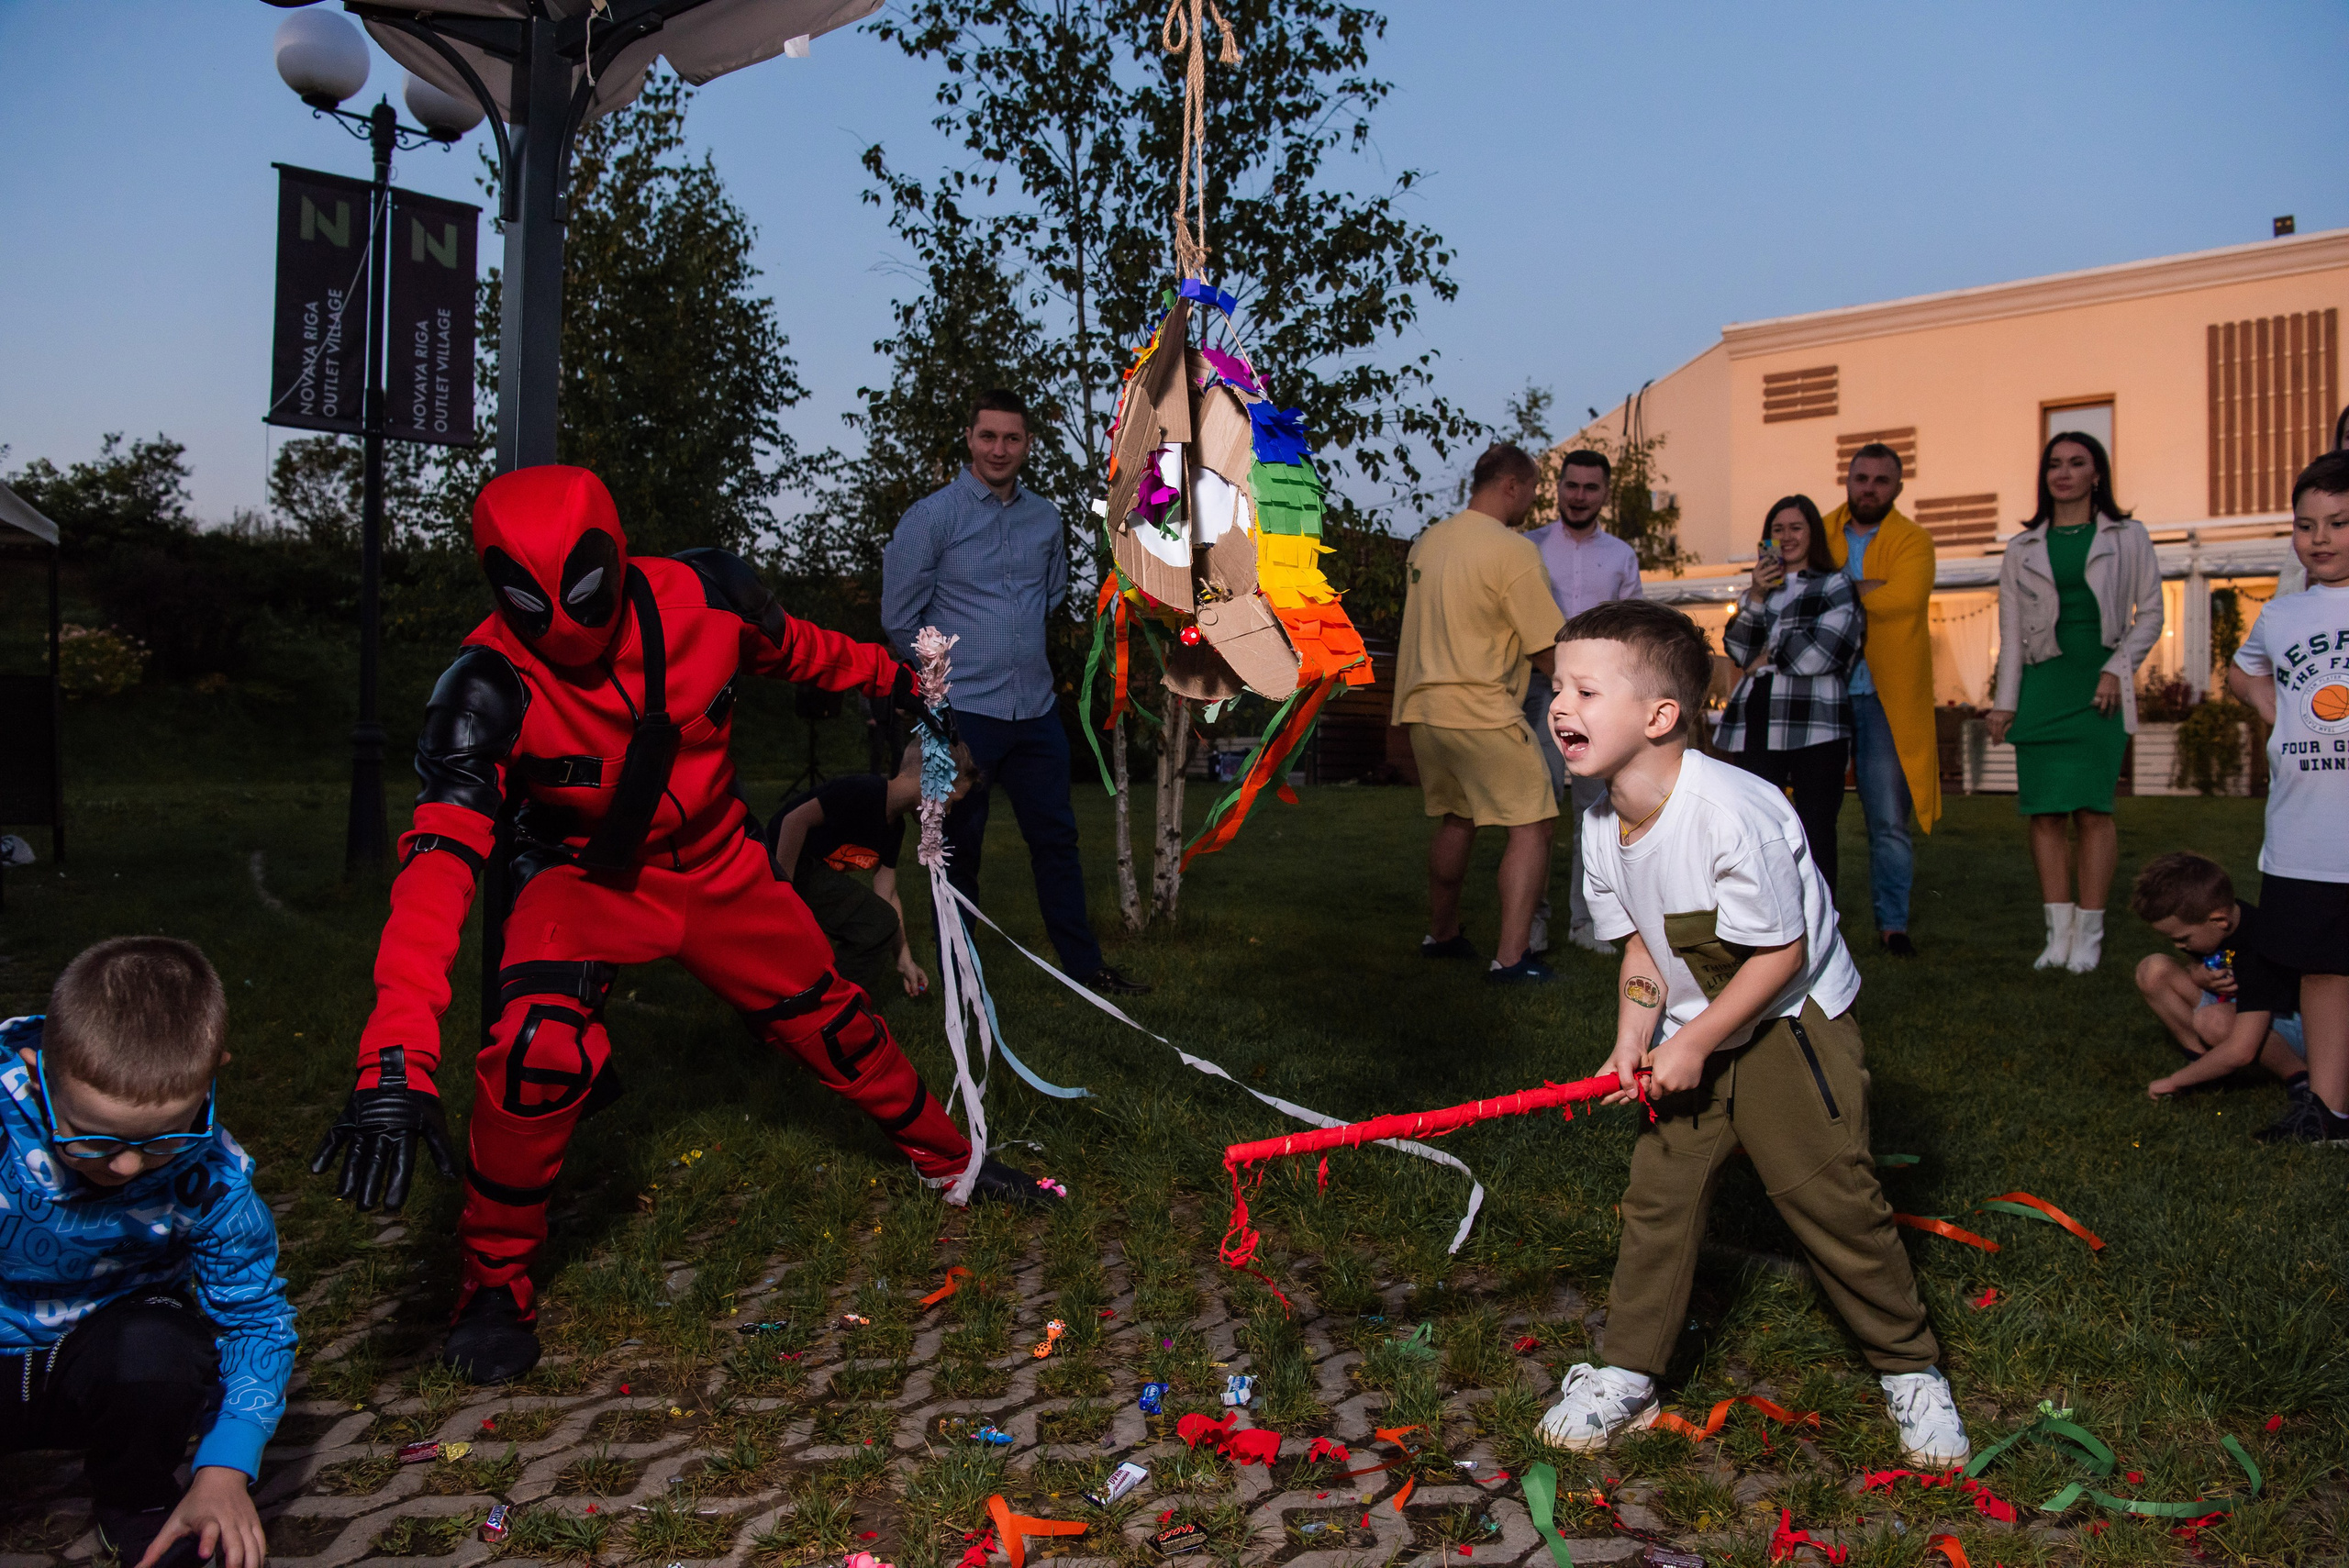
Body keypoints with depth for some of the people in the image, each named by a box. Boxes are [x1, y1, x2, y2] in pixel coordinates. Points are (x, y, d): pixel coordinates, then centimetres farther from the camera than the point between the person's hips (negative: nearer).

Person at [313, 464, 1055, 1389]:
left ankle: (948, 1159, 42)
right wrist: (397, 1055, -50)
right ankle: (496, 1283, -3)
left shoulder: (704, 598, -22)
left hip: (716, 866, 3)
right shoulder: (490, 686, -30)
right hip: (585, 879, -3)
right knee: (539, 1048, -29)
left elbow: (793, 649, 2)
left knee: (833, 1019, 13)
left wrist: (889, 677, 21)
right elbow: (438, 863, -40)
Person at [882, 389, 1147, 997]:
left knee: (1056, 839, 10)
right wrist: (949, 669, 4)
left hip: (1035, 709, 5)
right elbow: (899, 615, -3)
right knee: (959, 849, 4)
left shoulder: (1046, 519, 9)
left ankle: (1084, 965, 21)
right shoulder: (933, 516, -6)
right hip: (963, 711, -5)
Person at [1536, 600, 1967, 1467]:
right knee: (1657, 1193, 4)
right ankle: (1624, 1376, 17)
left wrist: (1693, 1043, -18)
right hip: (1692, 1038, 6)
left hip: (1792, 1025, -6)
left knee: (1834, 1201, -2)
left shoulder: (1734, 813, -30)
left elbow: (1782, 952, -23)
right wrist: (1634, 1039, -7)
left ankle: (1912, 1371, 21)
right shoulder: (1604, 826, -6)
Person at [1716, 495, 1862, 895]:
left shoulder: (1835, 586, 8)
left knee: (1815, 831, -4)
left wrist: (1768, 659, 3)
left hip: (1814, 725, -4)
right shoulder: (1758, 589, 24)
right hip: (1759, 723, 4)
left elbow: (1821, 652, -8)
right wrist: (1755, 596, -2)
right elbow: (1738, 649, 9)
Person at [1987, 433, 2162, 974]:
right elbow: (2010, 629, 12)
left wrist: (2117, 669, -7)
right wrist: (2004, 699, 5)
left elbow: (2149, 614, 7)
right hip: (2041, 685, 2)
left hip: (2098, 685, -2)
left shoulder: (2127, 537, 9)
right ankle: (2058, 934, 2)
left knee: (2092, 807, -8)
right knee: (2045, 811, -3)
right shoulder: (2023, 548, 14)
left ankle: (2088, 935, -2)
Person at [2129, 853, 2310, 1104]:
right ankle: (2201, 1056, -5)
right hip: (2239, 1007, 8)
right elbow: (2199, 969, 13)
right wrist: (2199, 977, -15)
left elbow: (2240, 1052, -37)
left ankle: (2298, 1075, -16)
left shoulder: (2259, 953, -34)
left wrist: (2174, 1081, -26)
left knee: (2214, 1020, -38)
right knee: (2152, 970, -10)